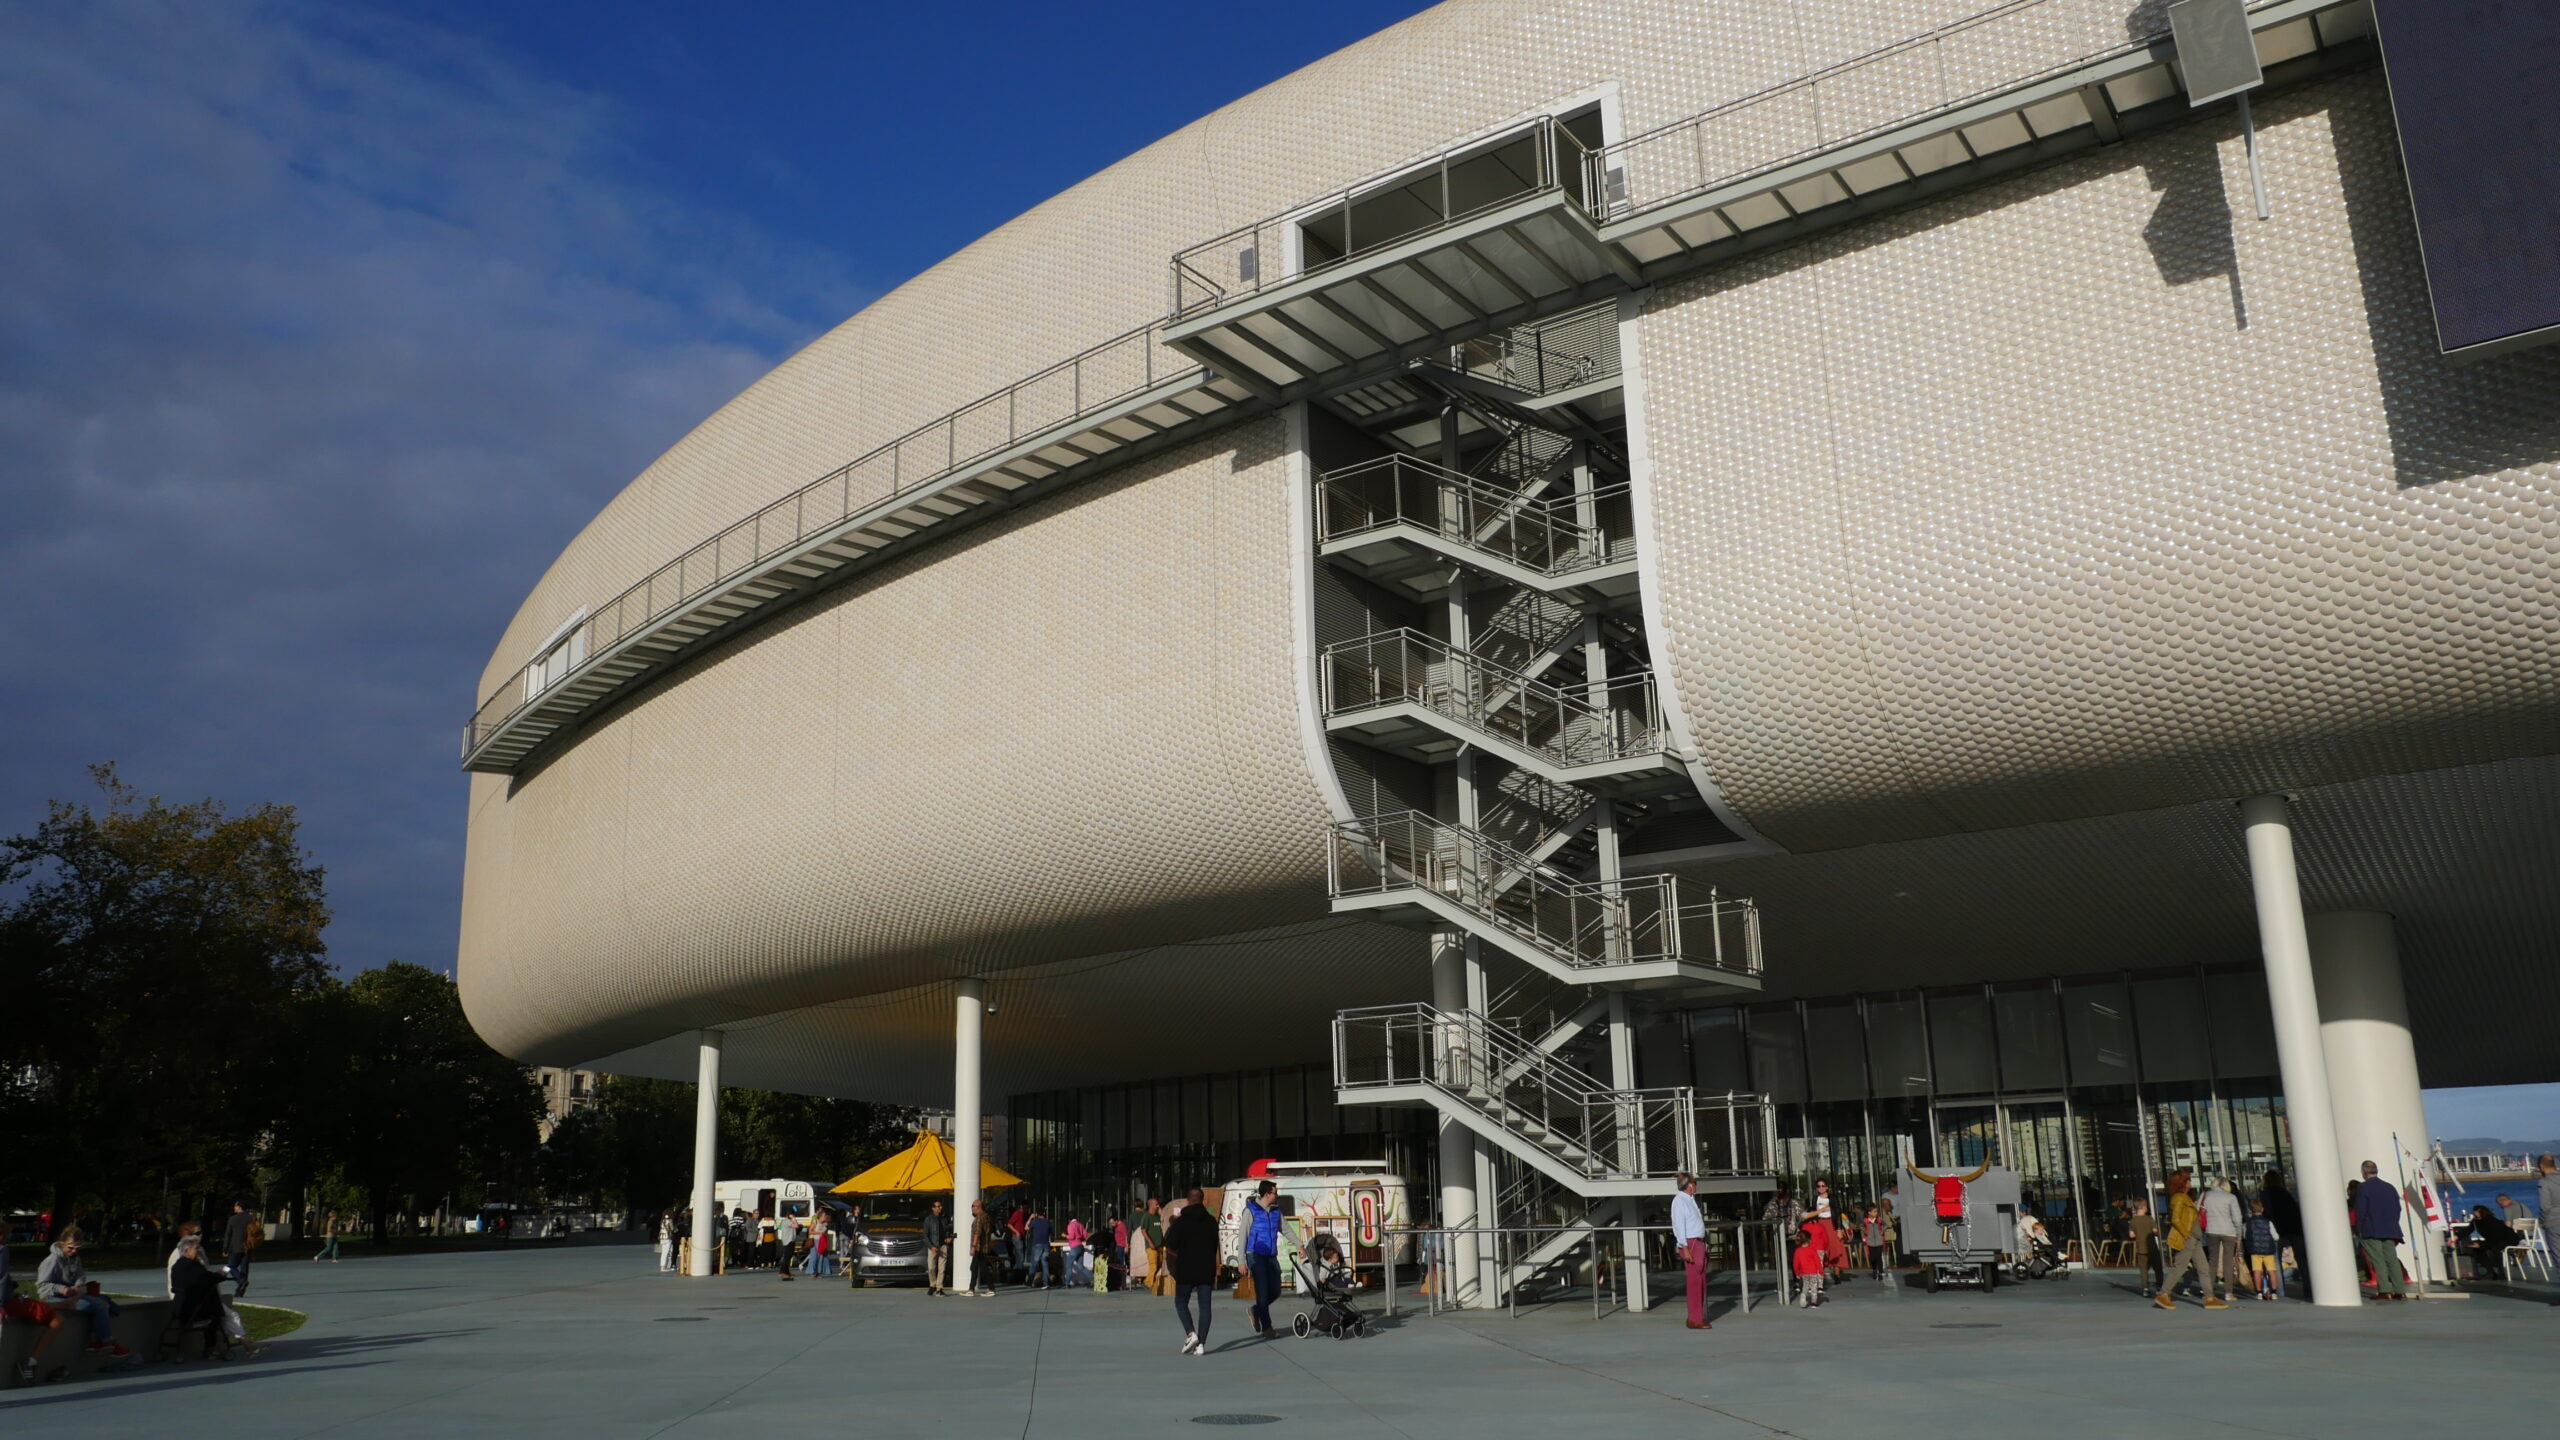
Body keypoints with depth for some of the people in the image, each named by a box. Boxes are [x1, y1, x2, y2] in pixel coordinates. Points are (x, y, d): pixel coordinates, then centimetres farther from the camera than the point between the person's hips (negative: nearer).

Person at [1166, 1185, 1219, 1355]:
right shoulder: (1211, 1221, 5)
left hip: (1186, 1270, -3)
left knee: (1181, 1302, 11)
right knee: (1205, 1305, 5)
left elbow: (1171, 1244, -7)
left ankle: (1191, 1334, -9)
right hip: (1207, 1270, 3)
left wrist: (1170, 1229, 9)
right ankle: (1201, 1343, -1)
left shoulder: (1181, 1221, -9)